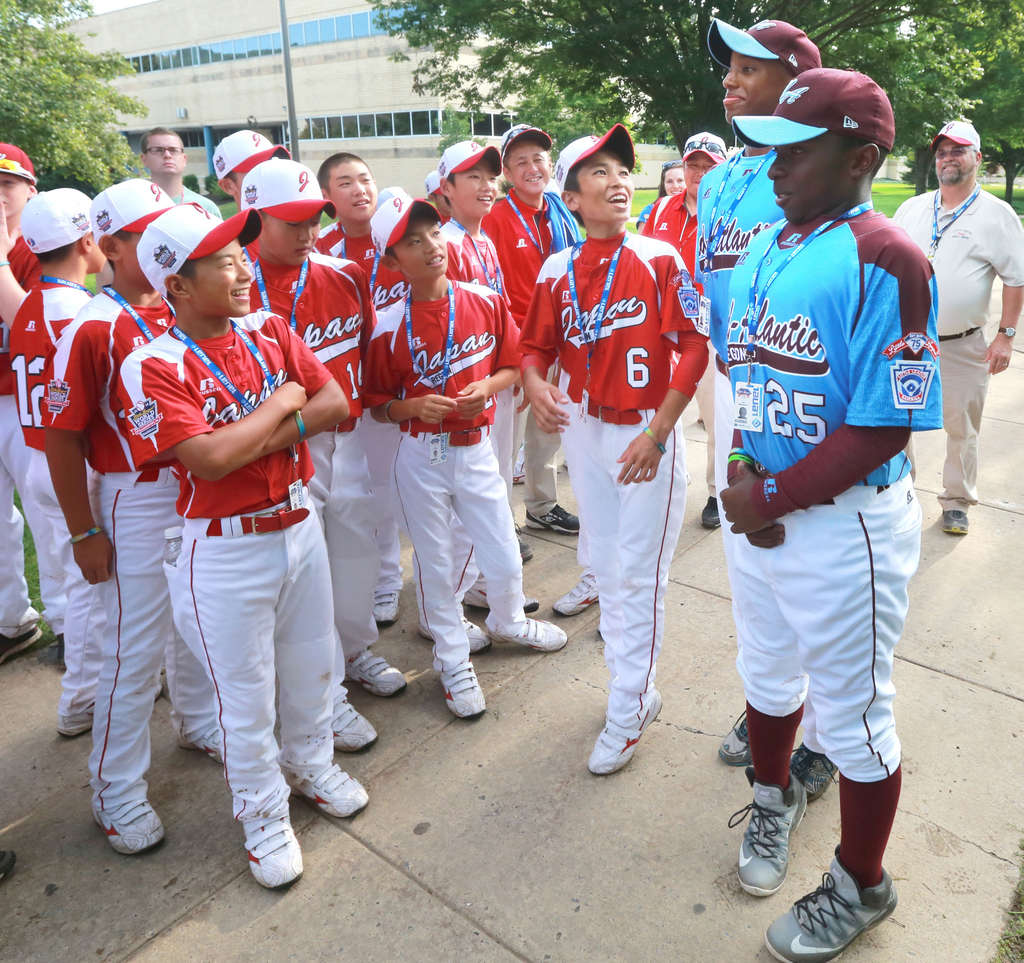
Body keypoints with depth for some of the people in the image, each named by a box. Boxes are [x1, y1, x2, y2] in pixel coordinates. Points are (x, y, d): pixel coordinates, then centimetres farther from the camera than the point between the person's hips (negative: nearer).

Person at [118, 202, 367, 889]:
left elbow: (334, 405, -7)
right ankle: (264, 816, 34)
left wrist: (248, 441, -19)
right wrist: (280, 405, -15)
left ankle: (311, 762, 48)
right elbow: (209, 458, -28)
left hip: (300, 527, 6)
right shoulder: (154, 367, -16)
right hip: (226, 554, -5)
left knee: (312, 663, 21)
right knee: (245, 692, 11)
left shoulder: (271, 330, 2)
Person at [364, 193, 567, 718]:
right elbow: (376, 403, -3)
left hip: (476, 448, 3)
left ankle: (506, 621, 46)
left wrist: (487, 386, -13)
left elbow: (512, 364, 7)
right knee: (435, 565, 11)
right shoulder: (389, 326, -10)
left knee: (506, 559, 12)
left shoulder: (486, 300, -3)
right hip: (421, 458, -2)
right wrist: (412, 407, -22)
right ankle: (453, 659, 32)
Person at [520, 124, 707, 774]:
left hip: (647, 432, -4)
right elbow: (537, 345, 10)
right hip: (582, 427, 5)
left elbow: (695, 348, -12)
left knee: (638, 573, 1)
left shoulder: (659, 259, -8)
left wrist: (656, 434, -18)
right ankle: (638, 684, 35)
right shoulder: (558, 270, 3)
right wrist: (536, 383, -14)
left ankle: (629, 710, 18)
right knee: (606, 563, 15)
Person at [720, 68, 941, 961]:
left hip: (845, 525, -7)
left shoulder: (886, 261, -17)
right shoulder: (762, 251, 7)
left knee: (853, 715, 10)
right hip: (758, 505, 7)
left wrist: (773, 496, -17)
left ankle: (861, 887, 35)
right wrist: (742, 472, -1)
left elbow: (882, 429, -20)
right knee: (767, 673, 25)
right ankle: (775, 795, 53)